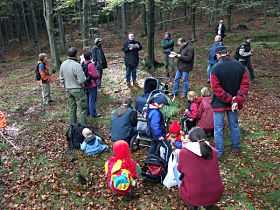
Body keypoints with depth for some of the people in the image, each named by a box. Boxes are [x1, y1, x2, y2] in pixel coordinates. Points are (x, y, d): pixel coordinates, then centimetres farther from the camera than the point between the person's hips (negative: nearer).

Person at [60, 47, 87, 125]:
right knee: (82, 109, 4)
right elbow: (81, 80, -23)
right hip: (78, 90, -7)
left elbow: (62, 79, 8)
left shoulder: (63, 64, -1)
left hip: (68, 90, 7)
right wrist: (84, 76, -3)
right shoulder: (77, 65, -23)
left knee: (71, 109, 17)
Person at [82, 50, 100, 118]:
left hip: (85, 85, 7)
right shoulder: (91, 65, -22)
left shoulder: (82, 64, 0)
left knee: (86, 99, 18)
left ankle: (87, 112, 30)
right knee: (92, 100, 2)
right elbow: (96, 75, -22)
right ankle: (93, 114, 11)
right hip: (92, 85, -7)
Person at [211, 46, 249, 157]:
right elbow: (245, 84, -5)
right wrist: (237, 100, -10)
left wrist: (229, 99, -14)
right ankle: (236, 147, 35)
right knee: (234, 125, 21)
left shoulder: (216, 68, -17)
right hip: (234, 102, 5)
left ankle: (218, 152, 15)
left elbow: (216, 88, -21)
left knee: (218, 128, 7)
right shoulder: (239, 65, -3)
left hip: (219, 103, -4)